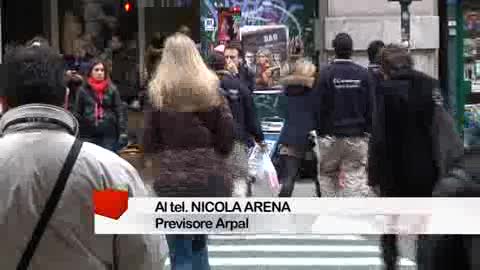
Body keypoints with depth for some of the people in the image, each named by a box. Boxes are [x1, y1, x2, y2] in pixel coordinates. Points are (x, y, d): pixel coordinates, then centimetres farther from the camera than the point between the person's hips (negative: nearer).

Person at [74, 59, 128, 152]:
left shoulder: (112, 90, 4)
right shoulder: (83, 91, 5)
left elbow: (120, 112, 2)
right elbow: (77, 113, 6)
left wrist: (123, 132, -6)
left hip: (109, 135, 0)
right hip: (89, 135, 1)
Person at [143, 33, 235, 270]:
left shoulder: (157, 91, -1)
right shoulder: (210, 87, 2)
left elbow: (150, 139, 0)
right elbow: (227, 133, 1)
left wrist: (154, 163, 17)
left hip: (172, 178, -2)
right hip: (210, 176, 2)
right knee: (199, 241, 22)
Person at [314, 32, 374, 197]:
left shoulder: (326, 73, -6)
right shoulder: (363, 74, 1)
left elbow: (319, 107, -5)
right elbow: (370, 106, 3)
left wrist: (320, 131, 4)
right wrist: (367, 131, 10)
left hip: (331, 135, -1)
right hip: (357, 135, 1)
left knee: (327, 175, 14)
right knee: (356, 177, 0)